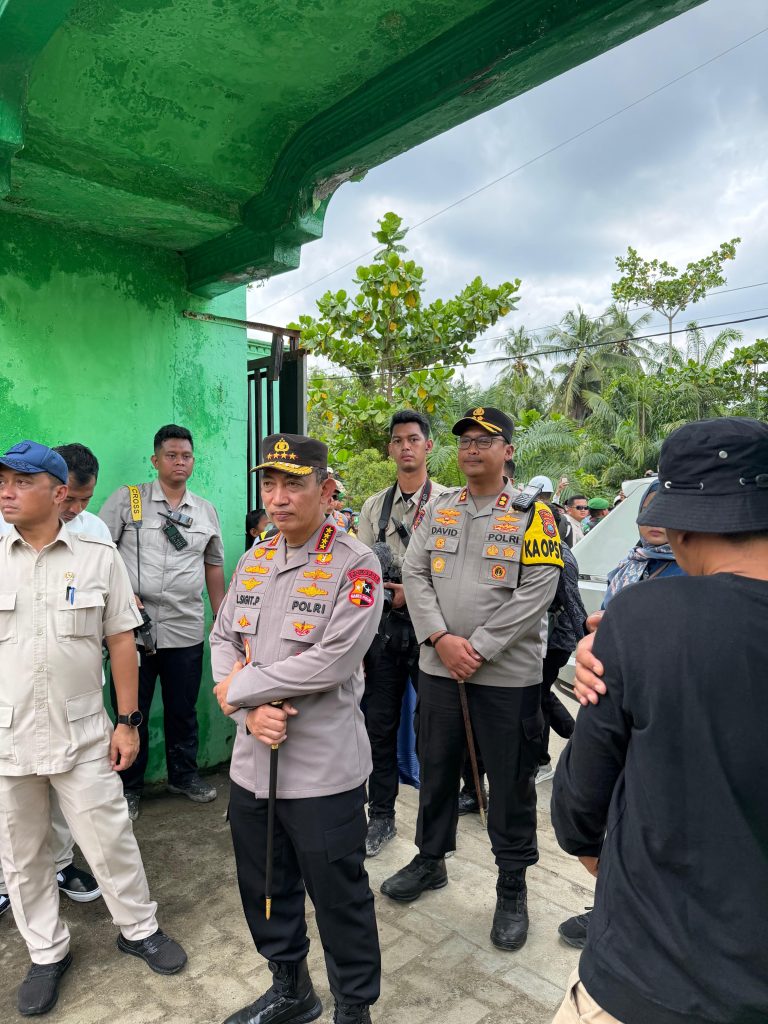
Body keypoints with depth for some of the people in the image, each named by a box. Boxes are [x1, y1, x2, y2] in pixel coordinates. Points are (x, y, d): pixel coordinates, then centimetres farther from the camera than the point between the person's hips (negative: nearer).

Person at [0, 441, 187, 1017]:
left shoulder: (98, 557, -4)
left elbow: (121, 643, -2)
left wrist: (128, 722, -3)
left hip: (82, 736, -2)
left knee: (111, 842, 10)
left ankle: (139, 929, 34)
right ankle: (47, 952, 38)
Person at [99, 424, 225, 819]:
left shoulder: (206, 511, 10)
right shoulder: (126, 500, -1)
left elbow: (214, 567, 15)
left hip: (186, 630, 3)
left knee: (183, 709, 15)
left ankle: (184, 775, 34)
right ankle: (129, 787, 27)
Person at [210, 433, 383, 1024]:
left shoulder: (356, 566, -15)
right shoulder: (253, 561, 6)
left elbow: (333, 662, -24)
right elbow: (223, 641, 7)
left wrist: (239, 687, -14)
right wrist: (250, 710, -11)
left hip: (323, 770, -6)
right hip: (252, 762, 7)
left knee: (339, 895, 11)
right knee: (264, 886, 23)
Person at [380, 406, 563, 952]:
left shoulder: (533, 514, -6)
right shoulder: (438, 510, 7)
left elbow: (537, 590, -14)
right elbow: (415, 574, 2)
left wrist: (479, 647, -17)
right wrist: (441, 638, -12)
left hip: (509, 675, -4)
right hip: (438, 668, 4)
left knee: (511, 783, 9)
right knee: (436, 770, 19)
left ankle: (512, 888, 30)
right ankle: (430, 860, 41)